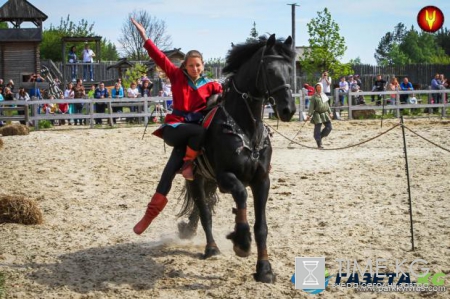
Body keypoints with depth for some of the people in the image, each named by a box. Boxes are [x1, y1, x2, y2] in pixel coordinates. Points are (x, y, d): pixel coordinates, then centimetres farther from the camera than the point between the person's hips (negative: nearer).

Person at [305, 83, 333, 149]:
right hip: (317, 114, -5)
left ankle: (320, 136, 20)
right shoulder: (314, 97, -4)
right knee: (317, 129, -2)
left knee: (329, 127, -2)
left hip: (325, 114, 6)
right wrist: (309, 115, -16)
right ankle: (319, 144, 4)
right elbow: (311, 107, -9)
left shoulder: (324, 96, 13)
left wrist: (330, 113, 17)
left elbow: (327, 105, 20)